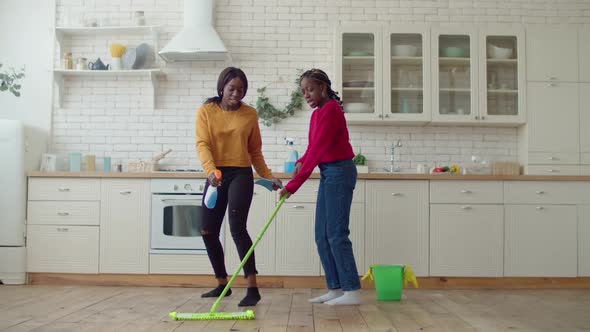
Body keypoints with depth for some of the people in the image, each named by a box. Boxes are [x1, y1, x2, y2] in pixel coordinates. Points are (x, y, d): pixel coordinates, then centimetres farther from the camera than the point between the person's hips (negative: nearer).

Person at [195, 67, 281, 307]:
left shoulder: (250, 114, 3)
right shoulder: (206, 111, 0)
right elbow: (202, 145, -13)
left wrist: (269, 177, 5)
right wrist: (210, 170, -30)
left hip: (241, 175, -2)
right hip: (216, 176, 3)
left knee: (237, 228, -18)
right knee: (208, 232, 8)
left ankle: (252, 289, -15)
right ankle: (222, 284, 25)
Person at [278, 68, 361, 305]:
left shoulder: (330, 110, -16)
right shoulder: (318, 113, 13)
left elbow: (317, 151, -22)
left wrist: (293, 185, -23)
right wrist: (300, 163, 0)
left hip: (339, 172, -10)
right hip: (328, 173, 10)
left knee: (336, 234, -8)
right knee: (322, 236, 9)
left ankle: (352, 291, -1)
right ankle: (335, 289, 14)